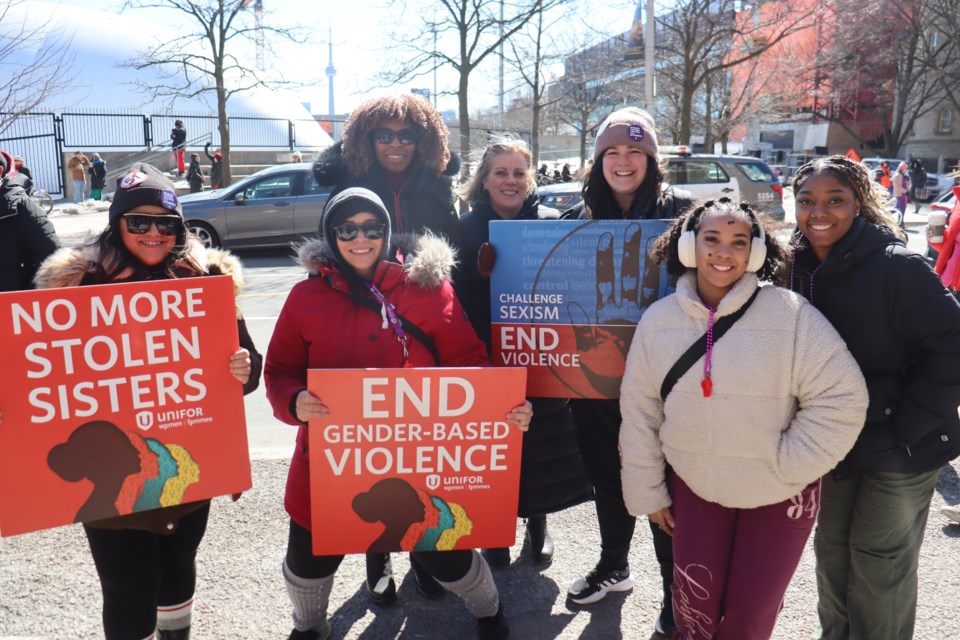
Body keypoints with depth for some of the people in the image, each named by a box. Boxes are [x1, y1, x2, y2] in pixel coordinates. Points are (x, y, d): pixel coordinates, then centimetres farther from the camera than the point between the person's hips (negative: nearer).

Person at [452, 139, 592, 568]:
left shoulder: (552, 223, 1)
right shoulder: (467, 228, -1)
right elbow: (458, 296, -3)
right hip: (487, 359, -1)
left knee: (541, 445, 11)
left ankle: (538, 523, 34)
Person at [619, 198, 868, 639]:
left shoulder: (791, 315, -17)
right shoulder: (658, 320, -6)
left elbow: (842, 397, -16)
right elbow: (639, 413, 1)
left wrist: (786, 466, -16)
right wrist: (647, 492, 4)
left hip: (779, 496, -2)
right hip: (694, 486, 2)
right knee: (694, 601, 10)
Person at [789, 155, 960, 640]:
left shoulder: (897, 267, -21)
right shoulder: (800, 269, -1)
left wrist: (906, 427, -20)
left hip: (901, 452, -6)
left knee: (880, 564, 6)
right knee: (831, 549, 20)